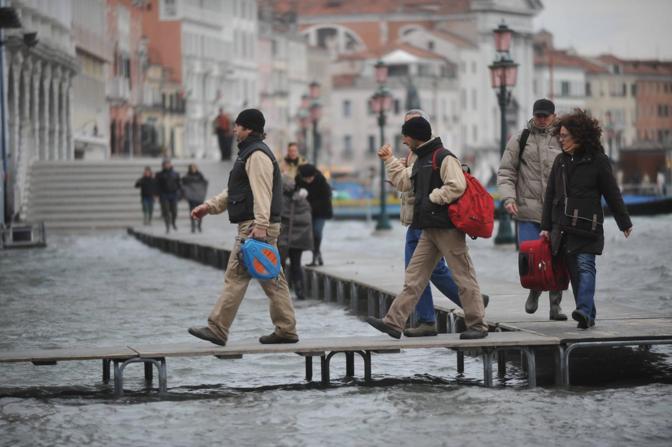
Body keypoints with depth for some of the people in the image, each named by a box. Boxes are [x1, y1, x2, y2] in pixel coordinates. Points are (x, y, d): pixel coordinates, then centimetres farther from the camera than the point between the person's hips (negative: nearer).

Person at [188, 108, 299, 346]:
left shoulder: (257, 155, -12)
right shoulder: (250, 153, 23)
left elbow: (262, 193, -22)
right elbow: (233, 191, 29)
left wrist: (260, 225, -30)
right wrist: (210, 206, 22)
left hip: (256, 227, -11)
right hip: (254, 226, 11)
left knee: (236, 275, -9)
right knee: (271, 278, 10)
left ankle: (217, 329, -9)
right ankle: (286, 330, 12)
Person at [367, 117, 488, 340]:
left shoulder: (444, 158, -11)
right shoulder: (421, 160, 18)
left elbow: (457, 186, -23)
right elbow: (405, 183, 34)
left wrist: (432, 198, -15)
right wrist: (389, 160, 31)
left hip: (447, 227, -10)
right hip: (429, 229, 10)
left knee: (463, 276, -3)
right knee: (414, 277, 5)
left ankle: (477, 325, 3)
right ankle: (394, 323, 4)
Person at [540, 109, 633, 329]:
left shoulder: (598, 161, -2)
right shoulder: (560, 161, 12)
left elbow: (612, 193, 2)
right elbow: (550, 195, 16)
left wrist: (624, 223, 8)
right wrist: (546, 226, 13)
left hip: (587, 227, -5)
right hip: (563, 227, 5)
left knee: (585, 266, -15)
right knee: (574, 271, 3)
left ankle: (584, 310, -27)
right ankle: (588, 316, 7)